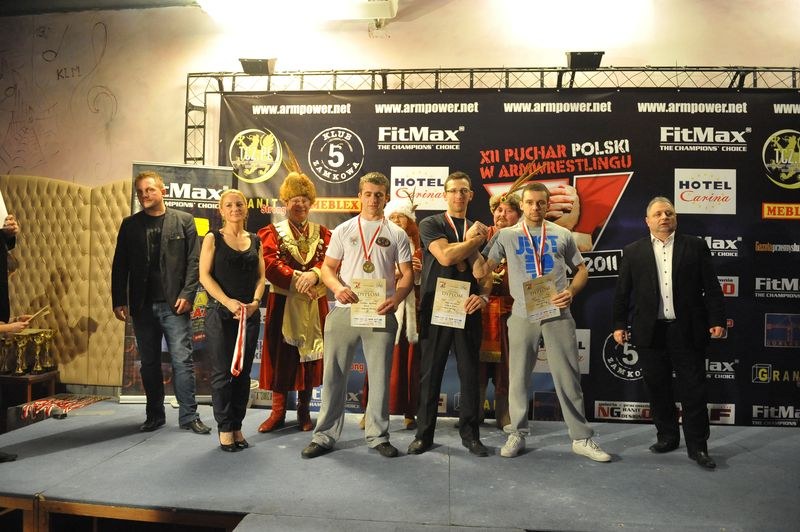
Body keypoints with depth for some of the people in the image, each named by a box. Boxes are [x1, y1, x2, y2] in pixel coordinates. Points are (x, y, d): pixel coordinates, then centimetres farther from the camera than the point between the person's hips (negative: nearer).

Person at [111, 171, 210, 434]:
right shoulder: (130, 225, 10)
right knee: (149, 363, 11)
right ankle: (155, 415, 22)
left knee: (182, 360, -3)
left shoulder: (184, 221, 3)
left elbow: (193, 261, -2)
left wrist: (187, 295, -11)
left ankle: (189, 416, 6)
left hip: (174, 304, -3)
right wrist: (119, 301, 2)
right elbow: (120, 266, 9)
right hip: (142, 306, 3)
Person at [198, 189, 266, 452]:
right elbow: (205, 276, -5)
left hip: (250, 314, 3)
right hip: (220, 312, -3)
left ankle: (237, 426, 17)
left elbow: (261, 276, 9)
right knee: (223, 372, 0)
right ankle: (224, 429, 11)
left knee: (243, 372, 7)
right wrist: (228, 302, -17)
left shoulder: (255, 240, 12)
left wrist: (255, 302, -9)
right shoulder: (213, 238, 2)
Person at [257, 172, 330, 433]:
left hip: (314, 303, 2)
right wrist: (296, 280, -22)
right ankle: (278, 412, 15)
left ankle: (304, 411, 20)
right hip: (283, 303, -2)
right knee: (280, 354, 2)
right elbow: (270, 263, -11)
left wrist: (314, 275, -25)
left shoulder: (323, 233, 9)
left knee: (310, 354, 7)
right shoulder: (272, 232, 4)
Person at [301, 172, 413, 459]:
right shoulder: (343, 230, 8)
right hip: (344, 311, 0)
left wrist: (396, 298, -14)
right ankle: (325, 435, 16)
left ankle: (378, 435, 21)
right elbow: (328, 267, 7)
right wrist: (337, 287, -15)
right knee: (334, 374, 4)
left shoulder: (397, 234, 7)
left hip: (380, 314, 0)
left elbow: (407, 274, 5)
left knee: (380, 376, 7)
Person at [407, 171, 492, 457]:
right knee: (431, 372, 4)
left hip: (468, 309, 3)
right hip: (437, 308, -3)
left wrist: (483, 296, -9)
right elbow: (445, 256, -14)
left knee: (470, 372, 7)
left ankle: (470, 433, 20)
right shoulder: (430, 224, 3)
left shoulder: (480, 230, 15)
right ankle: (424, 433, 16)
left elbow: (483, 272, 7)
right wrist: (473, 240, -5)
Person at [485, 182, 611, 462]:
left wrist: (571, 291, -4)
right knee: (518, 377, 7)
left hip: (558, 314, 1)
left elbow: (581, 269, 14)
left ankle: (581, 438, 17)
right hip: (522, 315, 0)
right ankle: (517, 434, 22)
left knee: (568, 377, 4)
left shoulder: (562, 235, 9)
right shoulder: (507, 235, 5)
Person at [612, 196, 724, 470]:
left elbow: (711, 287, 3)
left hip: (688, 332, -1)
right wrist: (619, 324, 3)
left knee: (694, 390, 3)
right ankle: (667, 436, 27)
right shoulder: (633, 251, 6)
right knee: (658, 388, 11)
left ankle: (697, 446, 14)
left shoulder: (695, 246, 4)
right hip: (650, 332, 1)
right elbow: (622, 292, 6)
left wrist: (716, 320, -4)